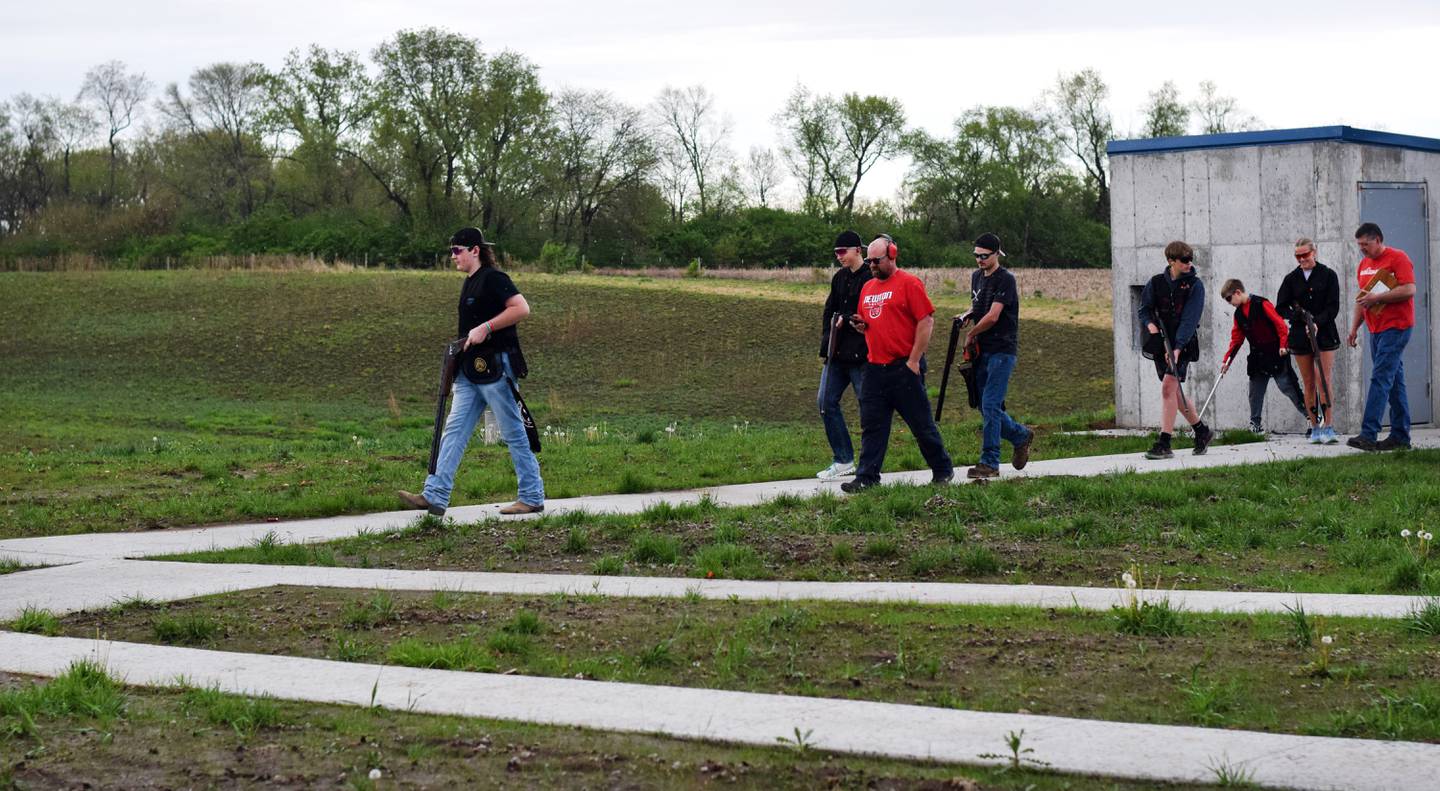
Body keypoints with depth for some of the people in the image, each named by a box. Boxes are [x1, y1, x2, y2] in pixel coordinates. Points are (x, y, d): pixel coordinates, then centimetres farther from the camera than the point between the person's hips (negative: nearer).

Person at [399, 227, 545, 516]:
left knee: (513, 433, -2)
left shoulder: (493, 278, -10)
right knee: (454, 431, 2)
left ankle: (533, 498, 7)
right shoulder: (469, 284, 17)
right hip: (471, 370, 9)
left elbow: (521, 308, -22)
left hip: (495, 368, -9)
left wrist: (485, 328, -22)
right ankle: (435, 496, -2)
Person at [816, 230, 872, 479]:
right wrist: (826, 344, 4)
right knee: (827, 402, 4)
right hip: (837, 354, 8)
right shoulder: (839, 278, 14)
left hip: (861, 355, -8)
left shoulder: (871, 278, -10)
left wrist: (846, 320, -14)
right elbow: (830, 312, 15)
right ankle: (843, 460, 11)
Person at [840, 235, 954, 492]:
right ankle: (866, 477, 4)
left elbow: (926, 321, -12)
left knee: (921, 422, 3)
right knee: (871, 425, 2)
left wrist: (914, 360, -15)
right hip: (874, 367, 6)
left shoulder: (909, 283, -8)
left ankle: (943, 470, 18)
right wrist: (860, 325, 2)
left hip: (904, 367, -6)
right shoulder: (867, 288, 15)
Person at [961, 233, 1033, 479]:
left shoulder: (1005, 279, -12)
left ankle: (989, 463, -10)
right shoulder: (976, 276, 13)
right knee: (985, 407, 9)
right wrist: (966, 315, 6)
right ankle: (1021, 436, 31)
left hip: (1002, 350, -8)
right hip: (982, 350, 8)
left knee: (990, 405, -13)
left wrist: (970, 334, -5)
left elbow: (992, 316, -17)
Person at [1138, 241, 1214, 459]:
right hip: (1161, 344, 5)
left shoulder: (1195, 285, -5)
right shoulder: (1156, 283, 6)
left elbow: (1189, 320, -13)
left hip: (1182, 345, -5)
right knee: (1174, 392, 12)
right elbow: (1144, 309, 11)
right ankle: (1202, 431, 31)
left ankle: (1164, 444, -14)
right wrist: (1151, 325, -11)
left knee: (1168, 388, -16)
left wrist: (1177, 349, -23)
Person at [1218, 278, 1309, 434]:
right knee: (1255, 392, 6)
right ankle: (1255, 423, 14)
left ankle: (1310, 415, -3)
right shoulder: (1239, 314, 11)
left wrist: (1283, 344, -23)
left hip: (1276, 354, -7)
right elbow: (1236, 340, 15)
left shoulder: (1261, 304, -11)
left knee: (1288, 387, -8)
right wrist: (1226, 361, 10)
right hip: (1257, 359, 7)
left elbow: (1280, 323, -14)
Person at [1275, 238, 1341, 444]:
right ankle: (1315, 428, 9)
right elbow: (1281, 307, 6)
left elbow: (1333, 307, -4)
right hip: (1300, 336, 3)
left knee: (1324, 380, -12)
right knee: (1309, 384, 4)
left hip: (1324, 334, -3)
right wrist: (1298, 315, -14)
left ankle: (1329, 427, -15)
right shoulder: (1292, 279, 8)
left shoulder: (1328, 275, 1)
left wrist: (1317, 322, -20)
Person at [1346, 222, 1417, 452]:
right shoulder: (1363, 265, 17)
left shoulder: (1397, 258, -8)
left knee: (1381, 378, -15)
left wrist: (1376, 297, -20)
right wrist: (1354, 328, 16)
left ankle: (1368, 434, -21)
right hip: (1376, 329, 8)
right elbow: (1362, 300, 24)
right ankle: (1400, 437, 10)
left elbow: (1409, 290, -19)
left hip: (1396, 327, -8)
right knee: (1394, 382, 9)